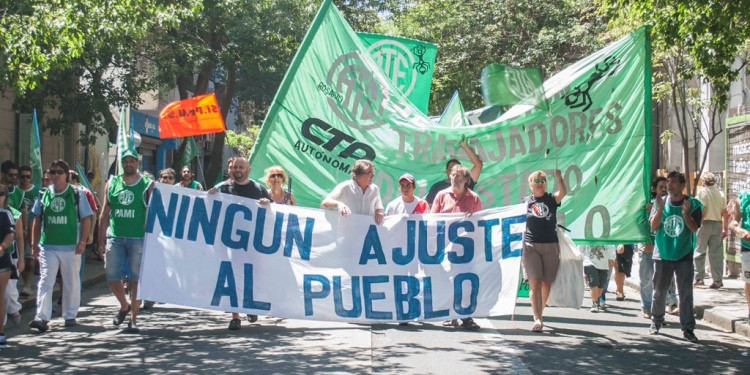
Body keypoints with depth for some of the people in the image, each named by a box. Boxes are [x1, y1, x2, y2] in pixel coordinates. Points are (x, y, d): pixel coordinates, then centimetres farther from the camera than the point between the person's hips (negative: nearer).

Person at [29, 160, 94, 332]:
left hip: (71, 247, -1)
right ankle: (42, 317, -11)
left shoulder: (77, 195, 0)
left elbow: (86, 219, 0)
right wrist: (34, 243, 7)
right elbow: (37, 220, 12)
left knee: (72, 282, 8)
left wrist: (82, 242, -8)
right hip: (47, 247, 1)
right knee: (45, 281, -8)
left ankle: (70, 316, 21)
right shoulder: (44, 194, 7)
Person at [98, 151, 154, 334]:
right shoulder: (112, 183, 10)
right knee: (112, 278, 3)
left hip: (138, 238, -3)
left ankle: (133, 320, 8)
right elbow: (105, 212, 12)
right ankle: (124, 306, 30)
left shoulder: (147, 185, 2)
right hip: (115, 237, 3)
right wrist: (101, 239, 7)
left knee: (136, 279, 0)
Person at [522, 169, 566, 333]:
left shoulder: (551, 199, 7)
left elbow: (563, 192, -14)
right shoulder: (526, 201, 10)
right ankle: (537, 320, -18)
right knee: (534, 283, -12)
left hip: (551, 246, 1)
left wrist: (559, 178, -30)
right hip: (531, 246, -1)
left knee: (547, 284, 6)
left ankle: (539, 314, 26)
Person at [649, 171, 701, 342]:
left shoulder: (693, 204, -2)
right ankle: (656, 321, 27)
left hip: (684, 256, -2)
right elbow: (654, 226, -7)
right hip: (663, 255, 2)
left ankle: (688, 328, 1)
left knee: (686, 293, -3)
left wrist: (686, 213, -27)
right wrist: (660, 208, -21)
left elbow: (694, 228, -11)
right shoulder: (660, 202, 3)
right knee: (659, 291, 10)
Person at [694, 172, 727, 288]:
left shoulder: (702, 192, -6)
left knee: (699, 252, 5)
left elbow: (703, 210, -16)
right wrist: (724, 228, 13)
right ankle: (717, 280, 6)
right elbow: (724, 212, 7)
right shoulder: (720, 193, 8)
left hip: (705, 223, -4)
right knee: (716, 253, 6)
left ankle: (698, 278, 3)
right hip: (717, 224, 4)